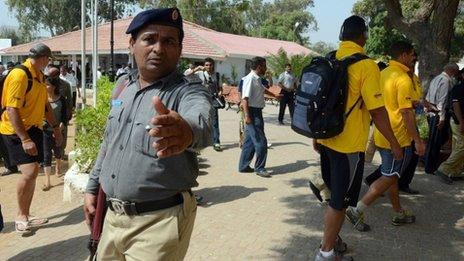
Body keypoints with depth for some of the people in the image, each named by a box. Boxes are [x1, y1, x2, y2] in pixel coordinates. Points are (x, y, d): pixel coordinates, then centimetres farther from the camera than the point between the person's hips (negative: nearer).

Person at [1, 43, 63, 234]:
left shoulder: (39, 76, 11)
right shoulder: (19, 75, -18)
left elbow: (44, 104, 21)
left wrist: (55, 127, 16)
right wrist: (25, 139, -25)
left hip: (34, 128, 9)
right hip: (17, 131, -9)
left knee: (33, 172, 10)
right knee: (29, 171, -17)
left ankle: (26, 215, 24)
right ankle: (20, 216, 3)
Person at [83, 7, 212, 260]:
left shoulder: (189, 92, -17)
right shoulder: (125, 87, 5)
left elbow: (201, 123, -41)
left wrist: (187, 130, -63)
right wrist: (92, 187, 18)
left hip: (160, 221, -6)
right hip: (114, 214, 7)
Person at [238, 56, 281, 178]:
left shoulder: (258, 78, 13)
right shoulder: (250, 79, -16)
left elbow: (263, 89, 34)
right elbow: (245, 98, -22)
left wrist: (274, 96, 49)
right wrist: (247, 116, -28)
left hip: (257, 112, 10)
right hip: (252, 112, -10)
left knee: (250, 141, 14)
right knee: (261, 142, -6)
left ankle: (243, 166, 23)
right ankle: (259, 168, 5)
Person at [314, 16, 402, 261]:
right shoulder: (366, 66, -15)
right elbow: (377, 111, -17)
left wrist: (316, 136, 21)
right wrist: (394, 143, -5)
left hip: (327, 140, 7)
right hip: (349, 145, -7)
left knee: (336, 196, 22)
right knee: (339, 201, 6)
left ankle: (332, 239, 37)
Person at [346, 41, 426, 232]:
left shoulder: (383, 74, 9)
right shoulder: (403, 78, -18)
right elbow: (406, 112, -21)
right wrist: (417, 140, -17)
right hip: (398, 137, -9)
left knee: (392, 174, 18)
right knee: (389, 177, 0)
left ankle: (399, 213, 31)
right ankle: (357, 210, -3)